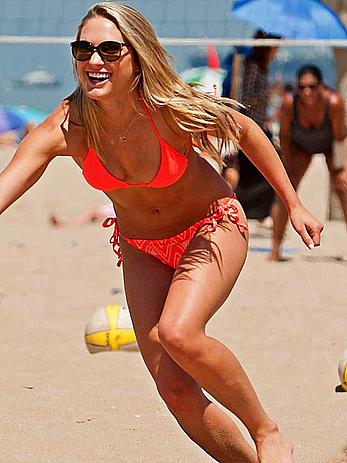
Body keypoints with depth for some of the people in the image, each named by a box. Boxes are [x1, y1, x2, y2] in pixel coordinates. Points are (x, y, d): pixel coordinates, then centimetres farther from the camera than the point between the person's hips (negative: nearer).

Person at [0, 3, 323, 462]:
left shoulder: (172, 110, -29)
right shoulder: (66, 128, -25)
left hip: (212, 228, -4)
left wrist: (294, 205, -2)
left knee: (178, 333, -30)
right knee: (172, 386, -5)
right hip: (142, 249, 4)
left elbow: (246, 132, -9)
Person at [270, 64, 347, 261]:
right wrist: (288, 168, -16)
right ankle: (275, 250, -1)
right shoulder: (290, 102, -34)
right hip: (301, 145, 1)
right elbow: (285, 136, -19)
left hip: (330, 144, -1)